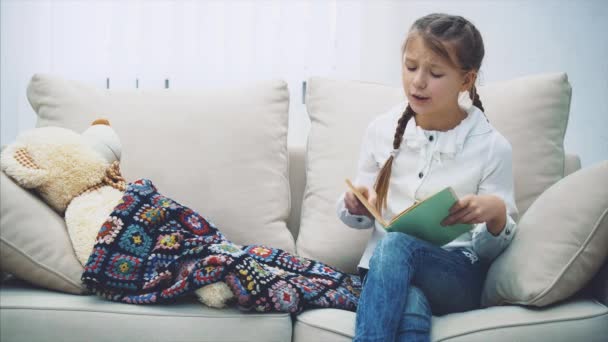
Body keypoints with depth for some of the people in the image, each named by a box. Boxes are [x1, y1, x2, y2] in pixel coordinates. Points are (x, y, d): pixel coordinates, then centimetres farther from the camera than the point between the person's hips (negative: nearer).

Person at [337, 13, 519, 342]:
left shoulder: (492, 148, -2)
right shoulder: (381, 130, 5)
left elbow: (490, 249, 2)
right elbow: (363, 218, 15)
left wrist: (497, 213, -21)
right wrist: (355, 206, -9)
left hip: (458, 276, -1)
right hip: (386, 270, 2)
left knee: (397, 245, -36)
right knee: (410, 309, -37)